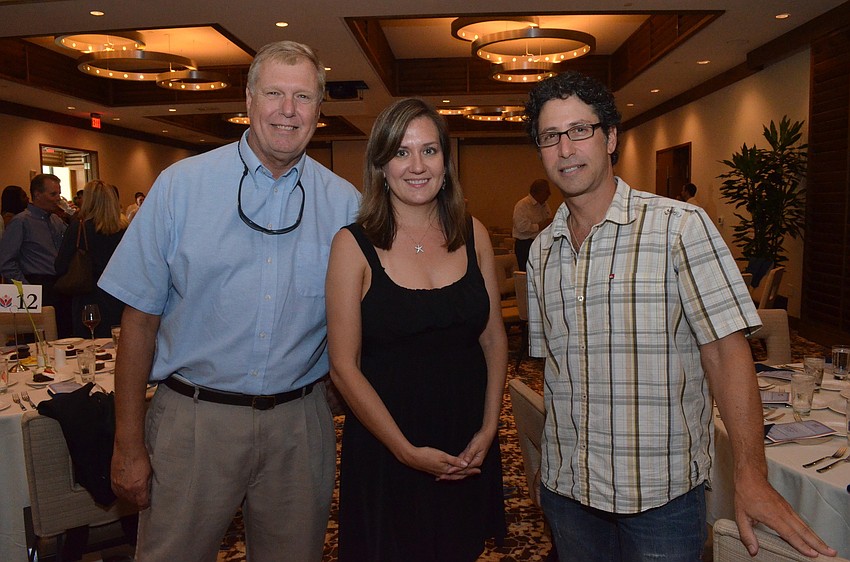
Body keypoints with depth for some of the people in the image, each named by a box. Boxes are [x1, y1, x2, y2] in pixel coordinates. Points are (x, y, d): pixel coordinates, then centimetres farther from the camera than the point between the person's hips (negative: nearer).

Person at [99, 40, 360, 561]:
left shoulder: (346, 204, 0)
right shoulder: (182, 184, -4)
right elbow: (140, 317, -4)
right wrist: (129, 444, -4)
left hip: (300, 424, 2)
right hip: (193, 418, -1)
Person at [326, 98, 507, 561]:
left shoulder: (472, 234, 0)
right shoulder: (354, 245, -11)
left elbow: (494, 339, 5)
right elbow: (344, 367, -11)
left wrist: (488, 429, -3)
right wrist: (407, 450, -13)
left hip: (469, 452, 4)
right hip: (384, 454, -3)